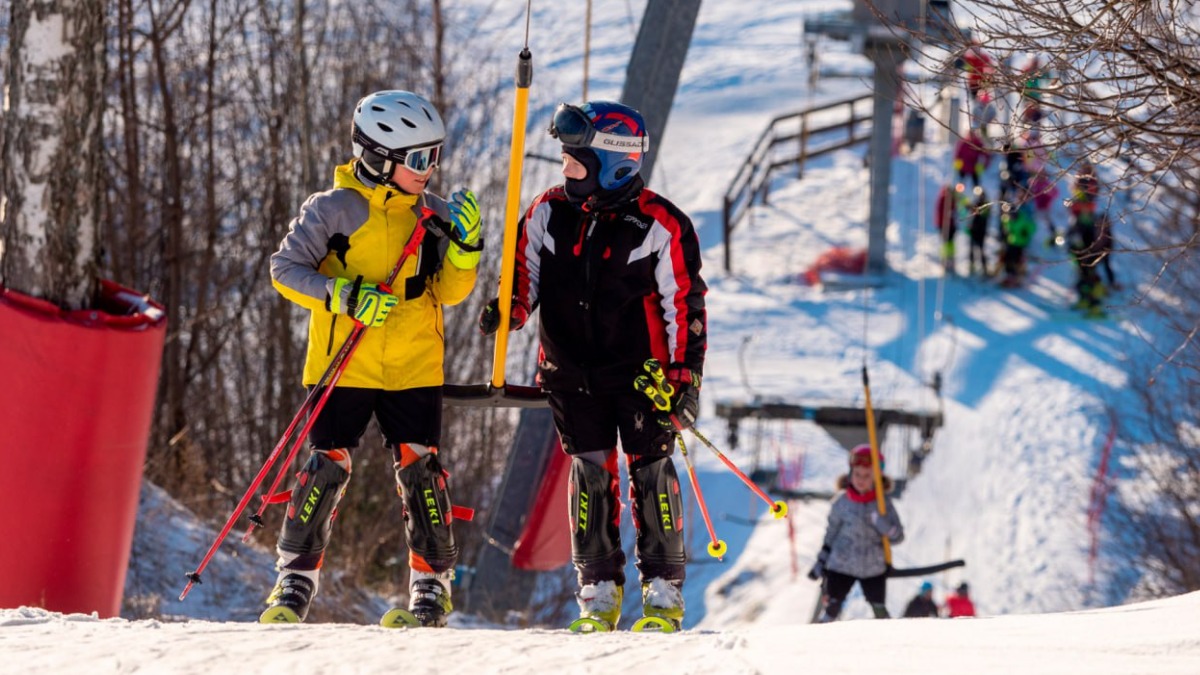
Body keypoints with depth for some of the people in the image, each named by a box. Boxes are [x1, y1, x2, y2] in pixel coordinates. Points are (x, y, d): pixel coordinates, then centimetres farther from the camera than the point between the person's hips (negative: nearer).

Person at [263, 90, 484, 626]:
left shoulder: (434, 214, 7)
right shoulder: (333, 210, -5)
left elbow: (449, 291, 7)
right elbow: (285, 268, -7)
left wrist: (463, 245, -10)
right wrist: (342, 295, -21)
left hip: (414, 368, 2)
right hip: (344, 366, -2)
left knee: (419, 470, -4)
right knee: (326, 467, -4)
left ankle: (431, 586, 5)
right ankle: (295, 581, 8)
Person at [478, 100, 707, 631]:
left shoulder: (660, 226, -9)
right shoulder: (549, 213, 1)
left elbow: (685, 306, -5)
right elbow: (527, 274, 11)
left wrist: (686, 378, -8)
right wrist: (508, 308, -11)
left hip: (639, 370, -3)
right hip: (572, 371, 3)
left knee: (650, 468, -2)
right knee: (591, 471, 2)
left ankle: (663, 589, 5)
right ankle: (599, 588, 8)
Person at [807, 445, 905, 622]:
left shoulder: (883, 503, -5)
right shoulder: (842, 502, -4)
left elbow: (898, 536, -7)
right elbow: (831, 534, 9)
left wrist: (878, 520, -25)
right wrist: (821, 562, 11)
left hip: (874, 569, 0)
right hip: (841, 566, 0)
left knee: (880, 614, 8)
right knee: (832, 609, -7)